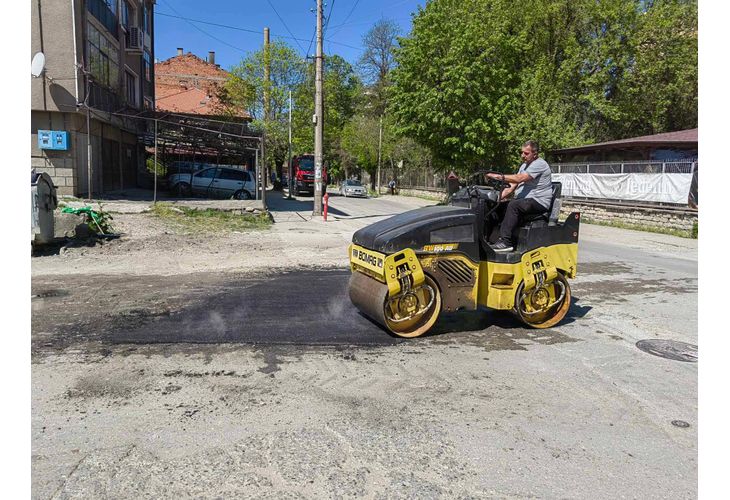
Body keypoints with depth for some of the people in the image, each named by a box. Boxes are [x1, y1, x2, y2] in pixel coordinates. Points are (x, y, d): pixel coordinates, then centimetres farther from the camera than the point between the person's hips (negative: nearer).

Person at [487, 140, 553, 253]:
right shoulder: (524, 165, 18)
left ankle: (506, 242, -35)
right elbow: (512, 186, 11)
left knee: (513, 205, -33)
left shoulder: (539, 164, -11)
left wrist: (500, 176, -24)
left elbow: (519, 179, -25)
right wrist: (499, 196, -3)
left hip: (539, 202, -9)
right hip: (523, 200, 9)